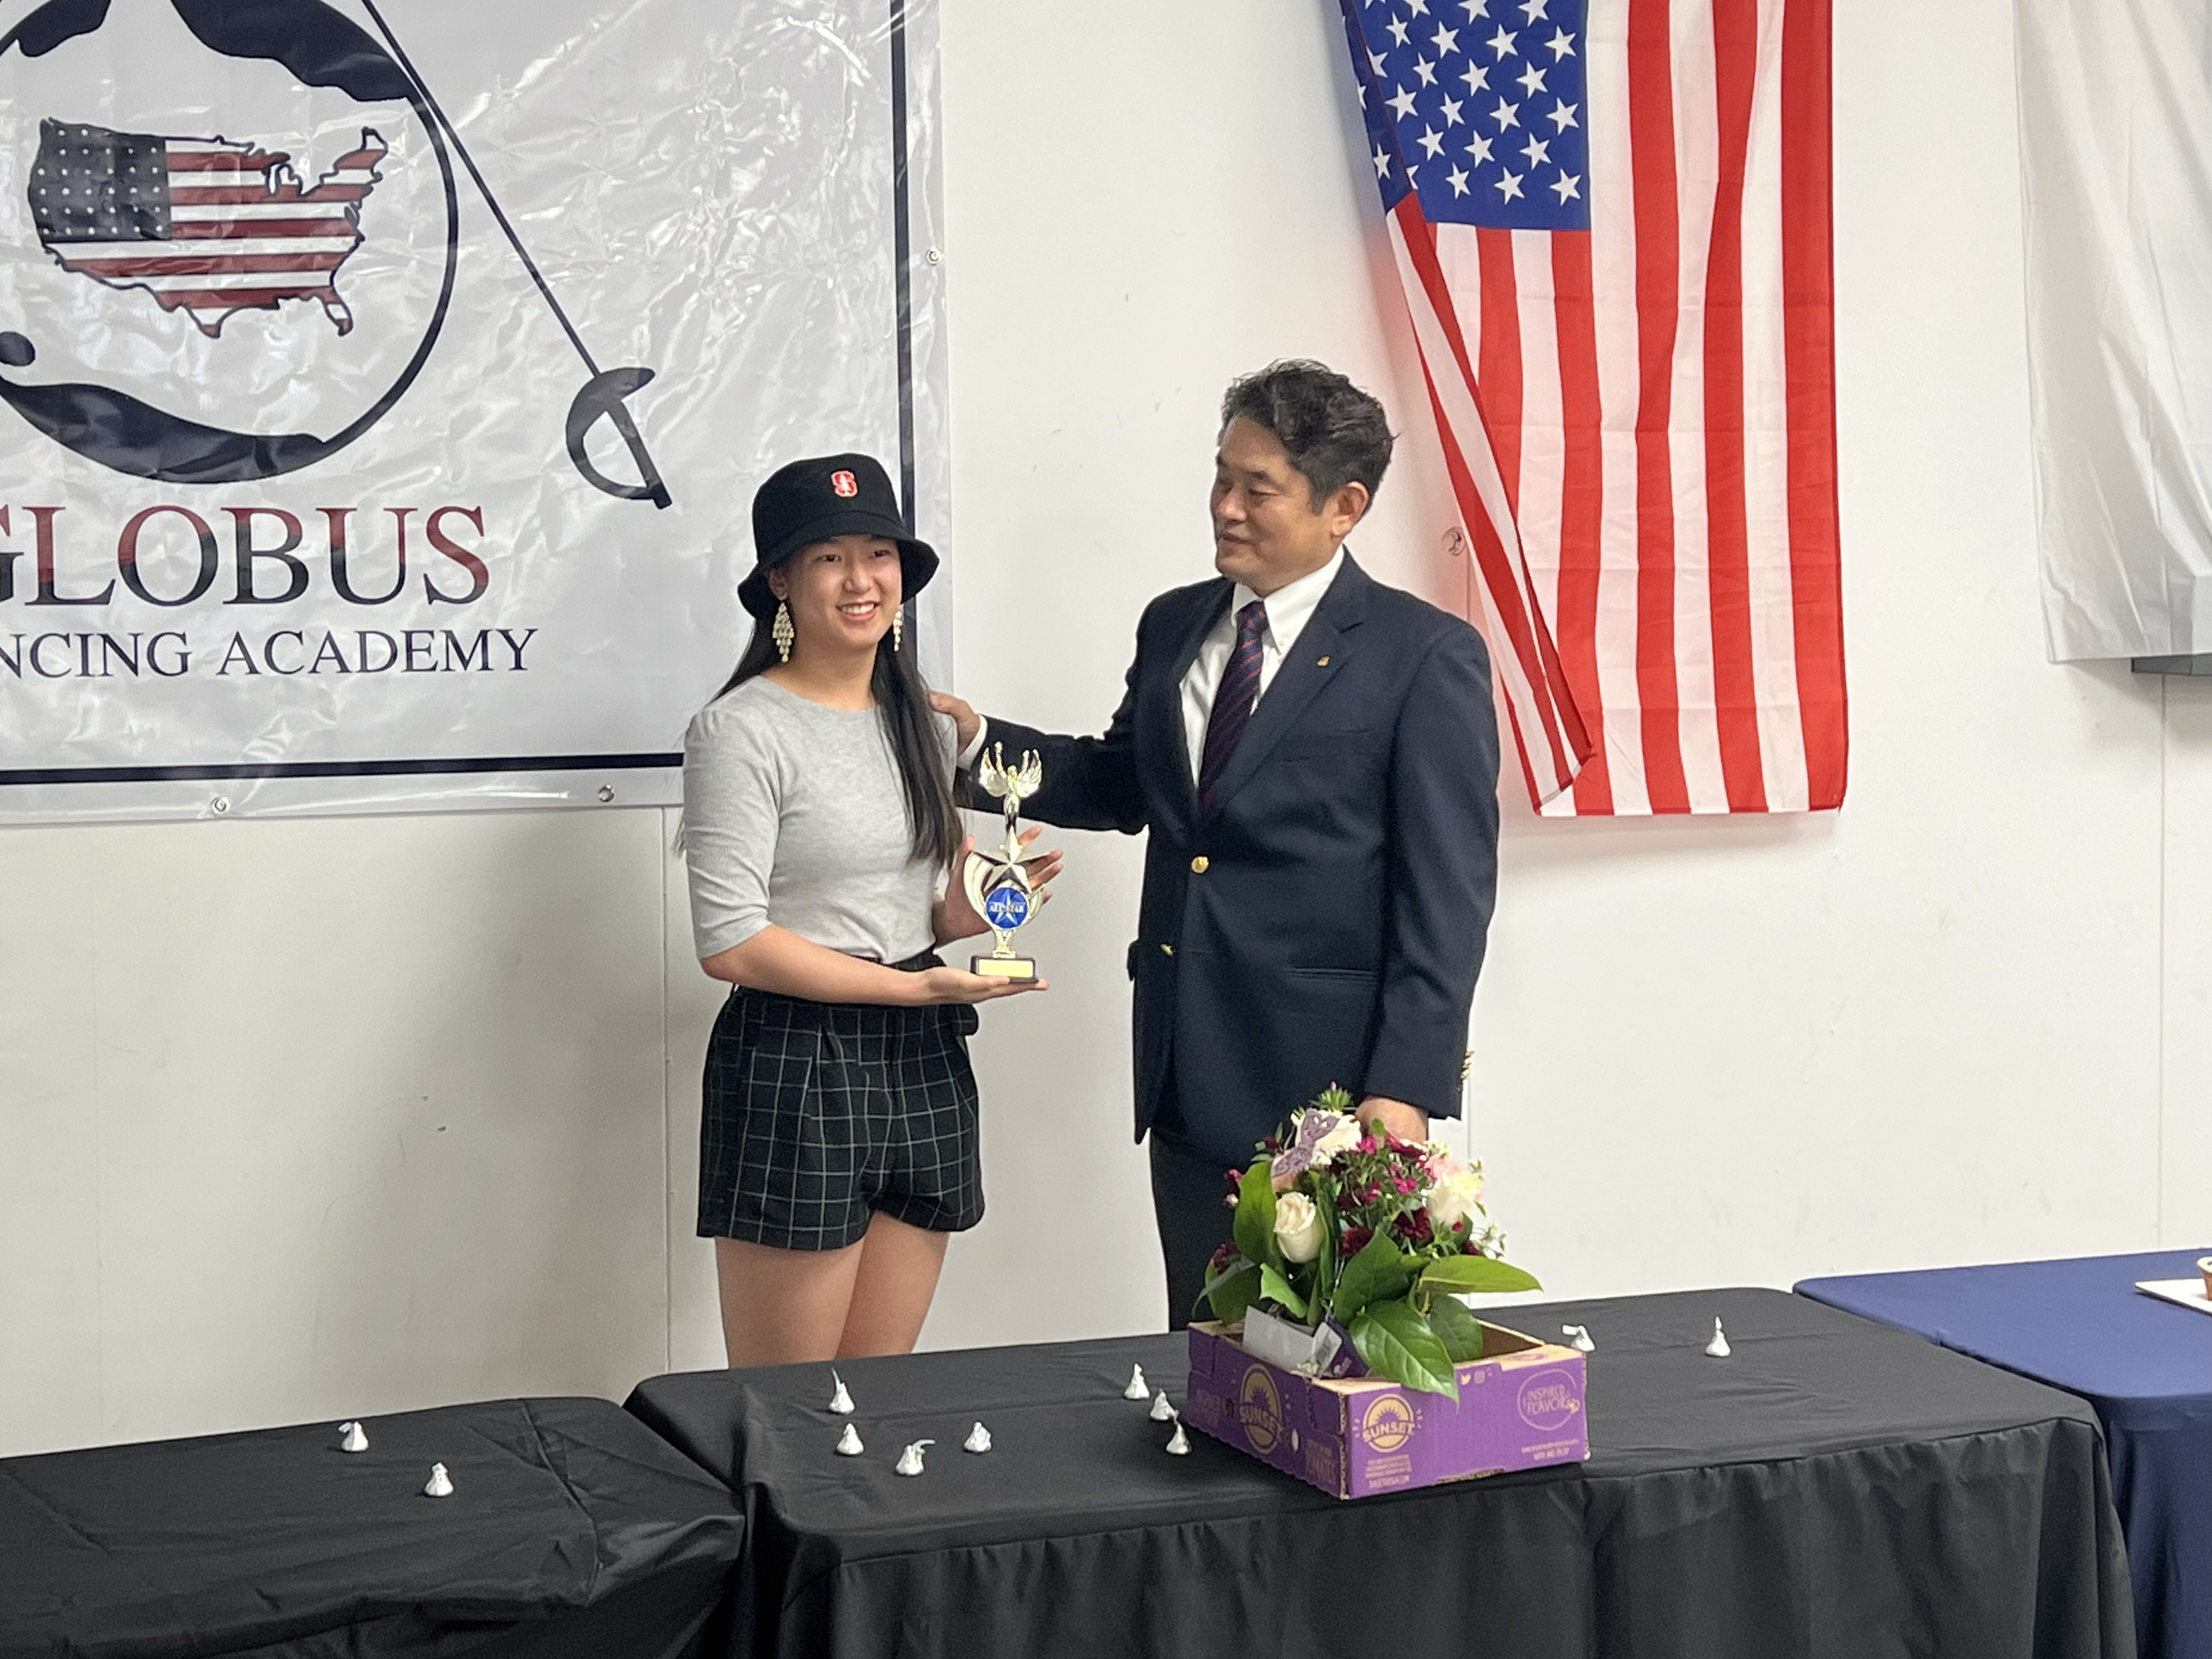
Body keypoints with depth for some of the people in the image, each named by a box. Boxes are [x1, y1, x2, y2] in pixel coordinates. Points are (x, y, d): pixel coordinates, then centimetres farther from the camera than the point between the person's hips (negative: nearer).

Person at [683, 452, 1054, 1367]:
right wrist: (912, 986, -16)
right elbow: (730, 941, -15)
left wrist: (965, 912, -1)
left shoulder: (924, 724, 14)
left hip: (923, 1062, 7)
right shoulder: (743, 728, -9)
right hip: (795, 1065, -7)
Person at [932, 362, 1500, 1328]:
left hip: (1329, 1088, -6)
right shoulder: (1172, 626, 11)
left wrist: (1405, 1091, -16)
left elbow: (1447, 895, -10)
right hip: (1188, 1089, 6)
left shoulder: (1427, 657, -7)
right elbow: (1121, 783, 25)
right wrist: (978, 738, 8)